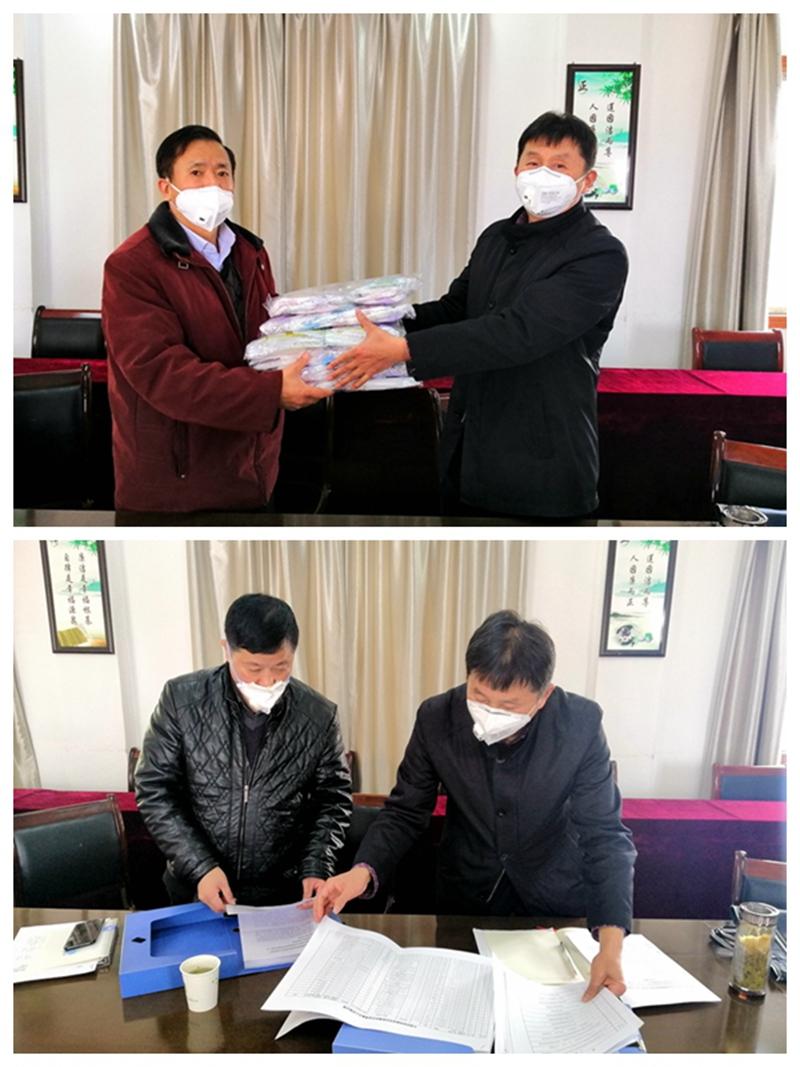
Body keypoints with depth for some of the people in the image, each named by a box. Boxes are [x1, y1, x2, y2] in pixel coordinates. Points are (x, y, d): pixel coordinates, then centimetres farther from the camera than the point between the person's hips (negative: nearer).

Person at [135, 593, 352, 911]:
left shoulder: (319, 716, -10)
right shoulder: (182, 699, -12)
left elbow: (333, 801, 0)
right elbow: (155, 791, -8)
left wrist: (316, 868, -13)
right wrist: (200, 867, -16)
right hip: (197, 890, 0)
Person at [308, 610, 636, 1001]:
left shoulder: (581, 724, -26)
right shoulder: (437, 718, -22)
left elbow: (604, 835, -23)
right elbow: (405, 811, -12)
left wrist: (611, 940, -36)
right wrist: (364, 870, -32)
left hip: (554, 897, -1)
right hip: (466, 895, 1)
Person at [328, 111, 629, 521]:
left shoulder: (600, 255, -16)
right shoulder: (496, 237, 10)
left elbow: (519, 331, -26)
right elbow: (454, 308, 17)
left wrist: (404, 349, -31)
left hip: (539, 470, -7)